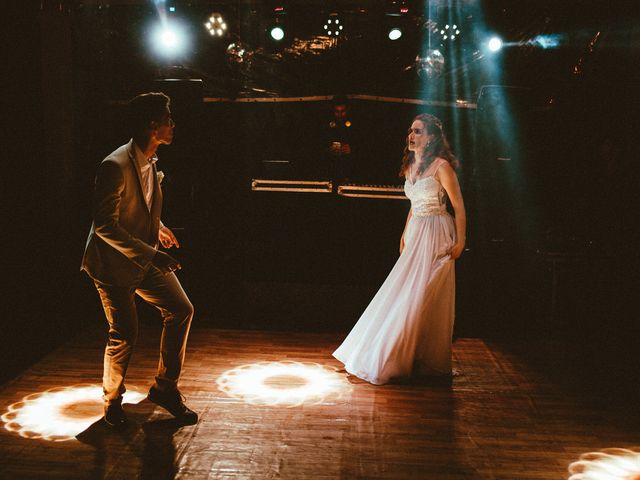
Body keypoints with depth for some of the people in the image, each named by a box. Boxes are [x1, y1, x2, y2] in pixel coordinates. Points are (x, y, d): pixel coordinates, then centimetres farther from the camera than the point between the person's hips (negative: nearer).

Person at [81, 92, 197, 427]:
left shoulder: (150, 161, 4)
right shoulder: (115, 166, -24)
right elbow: (105, 226, -26)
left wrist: (157, 227, 13)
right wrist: (151, 254, -28)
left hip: (146, 258, 8)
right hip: (114, 264, -8)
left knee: (181, 309, 2)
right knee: (124, 335, -2)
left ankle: (165, 388, 16)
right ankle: (112, 401, 24)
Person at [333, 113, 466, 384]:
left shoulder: (441, 166, -11)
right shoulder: (410, 166, 12)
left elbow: (459, 206, -10)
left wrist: (460, 241, -13)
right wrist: (405, 234, 18)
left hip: (436, 235, -7)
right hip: (415, 234, 7)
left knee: (423, 297, -5)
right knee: (404, 295, 7)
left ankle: (428, 361, 7)